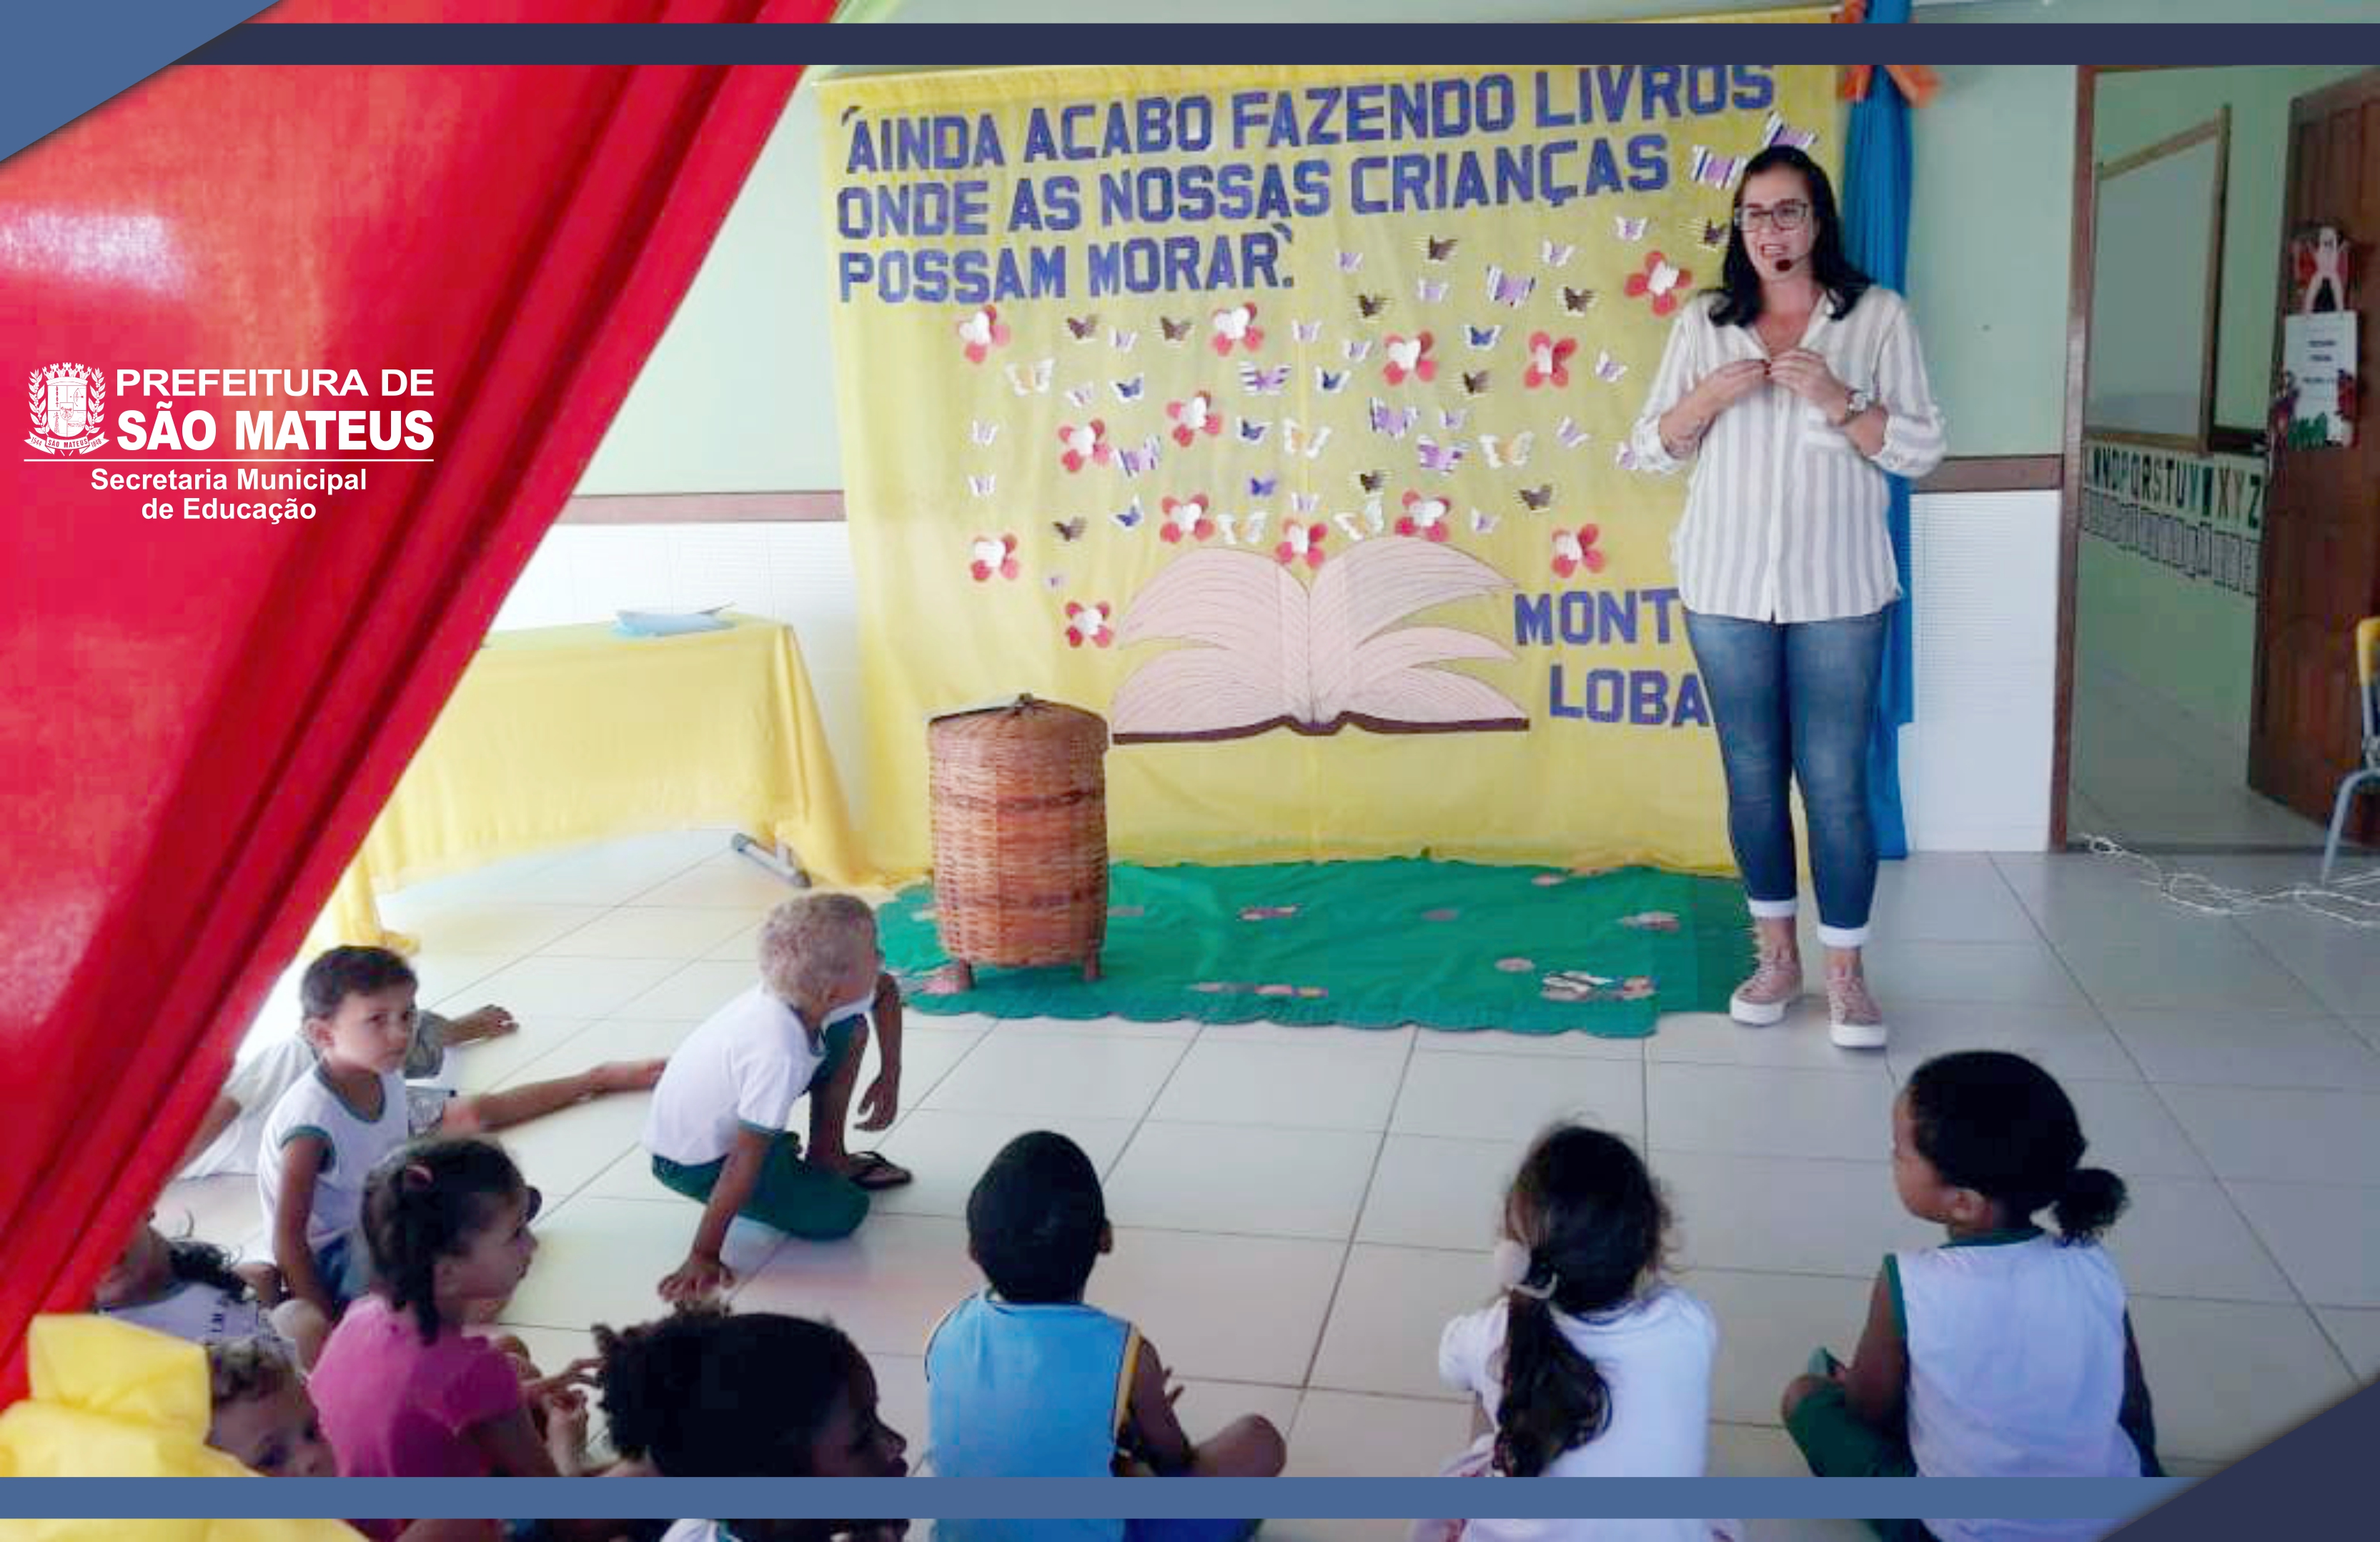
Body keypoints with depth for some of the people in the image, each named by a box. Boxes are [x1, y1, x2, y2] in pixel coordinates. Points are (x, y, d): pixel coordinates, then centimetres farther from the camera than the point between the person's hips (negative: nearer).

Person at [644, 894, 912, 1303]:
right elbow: (744, 1159, -32)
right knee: (842, 1213, -17)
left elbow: (886, 990, 5)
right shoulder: (781, 1054, -39)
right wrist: (703, 1257, -25)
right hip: (693, 1161, -8)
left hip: (729, 1115, 8)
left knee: (851, 1029, 1)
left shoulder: (801, 992, -17)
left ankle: (826, 1157, 15)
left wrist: (890, 1076, 2)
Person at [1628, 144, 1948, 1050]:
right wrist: (1707, 399, -13)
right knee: (1753, 776, 9)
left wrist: (1838, 400, -17)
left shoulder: (1877, 315, 0)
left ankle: (1845, 972, 11)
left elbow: (1921, 451, -2)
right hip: (1726, 589, 2)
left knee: (1835, 781, -2)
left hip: (1837, 591, -2)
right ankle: (1777, 957, 23)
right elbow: (1650, 452, 6)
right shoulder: (1703, 322, 6)